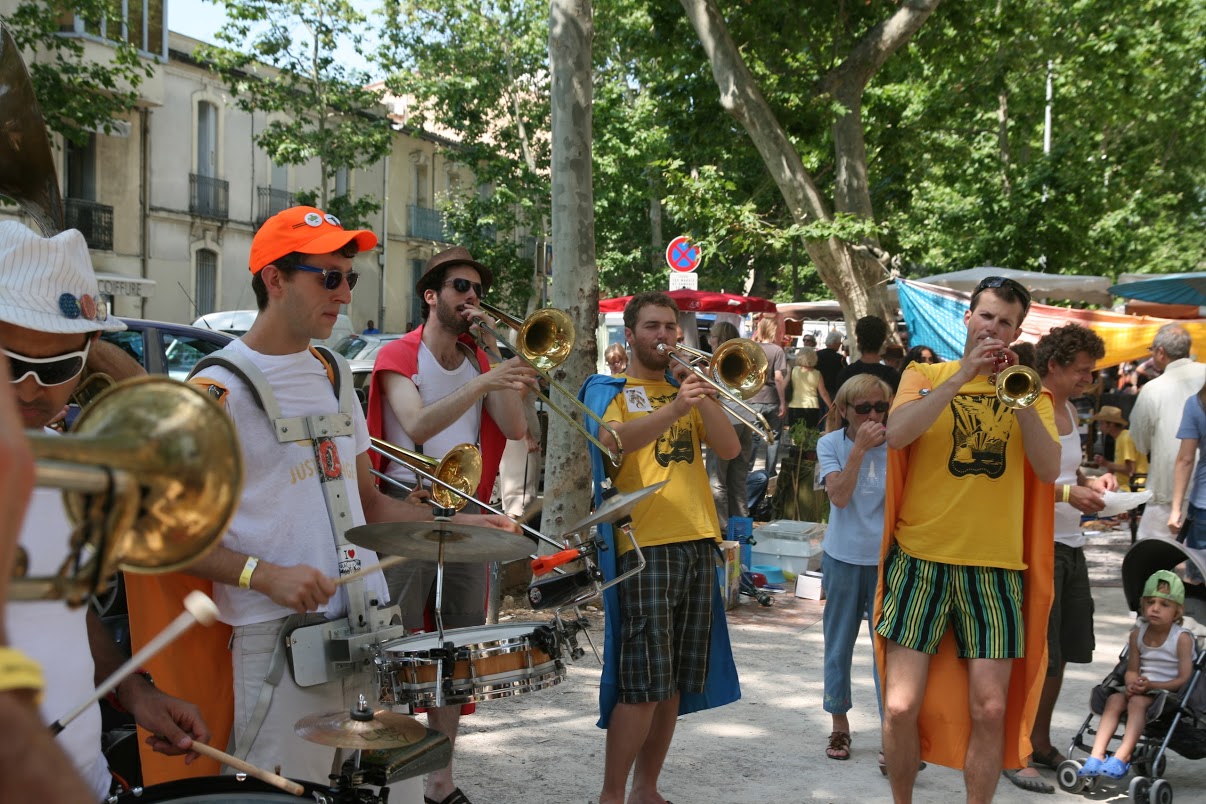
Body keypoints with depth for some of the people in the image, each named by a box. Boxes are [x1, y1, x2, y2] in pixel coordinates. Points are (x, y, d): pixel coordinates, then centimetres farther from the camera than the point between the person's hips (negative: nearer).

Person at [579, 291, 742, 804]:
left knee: (676, 682, 8)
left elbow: (729, 449, 6)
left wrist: (701, 397, -6)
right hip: (644, 544, -5)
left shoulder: (687, 387, 19)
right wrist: (676, 407, -31)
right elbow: (614, 440, -19)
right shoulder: (607, 390, 4)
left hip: (698, 542, 6)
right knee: (644, 683, -10)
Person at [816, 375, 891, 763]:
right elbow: (839, 496, -18)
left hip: (887, 557, -1)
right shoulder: (831, 444, -3)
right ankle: (840, 727, 25)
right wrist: (860, 448, -22)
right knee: (839, 645, 11)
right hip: (844, 557, 1)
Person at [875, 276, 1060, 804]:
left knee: (991, 708, 0)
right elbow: (896, 434, -15)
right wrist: (964, 374, -14)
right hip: (921, 559, -1)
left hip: (996, 566, 2)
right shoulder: (926, 375, 6)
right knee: (902, 706, -4)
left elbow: (1049, 470, -4)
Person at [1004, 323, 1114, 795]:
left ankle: (1041, 745, 29)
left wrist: (1091, 482, 6)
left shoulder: (1069, 411, 14)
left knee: (1061, 651, 15)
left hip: (1069, 545, 9)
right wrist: (1068, 495, -24)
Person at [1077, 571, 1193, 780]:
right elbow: (1132, 670, 10)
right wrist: (1133, 684, -14)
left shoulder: (1182, 638, -9)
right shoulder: (1137, 634, 7)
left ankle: (1122, 757, -39)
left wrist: (1151, 685, -23)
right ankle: (1096, 757, -30)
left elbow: (1184, 678, -13)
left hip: (1169, 692, -5)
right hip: (1142, 689, 5)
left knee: (1138, 701, -32)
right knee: (1114, 699, -21)